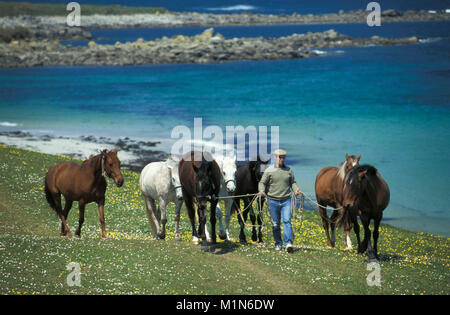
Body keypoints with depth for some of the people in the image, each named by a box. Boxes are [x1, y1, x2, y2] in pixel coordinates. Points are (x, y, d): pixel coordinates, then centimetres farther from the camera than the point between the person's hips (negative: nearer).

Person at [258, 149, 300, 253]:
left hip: (286, 200, 1)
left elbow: (292, 182, 16)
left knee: (287, 221, -11)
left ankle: (288, 243, -16)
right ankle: (278, 243, 19)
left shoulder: (288, 170, 9)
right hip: (273, 200, -1)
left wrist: (295, 189, -5)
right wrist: (261, 190, -21)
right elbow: (262, 182, 0)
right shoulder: (269, 170, 0)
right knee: (275, 224, 6)